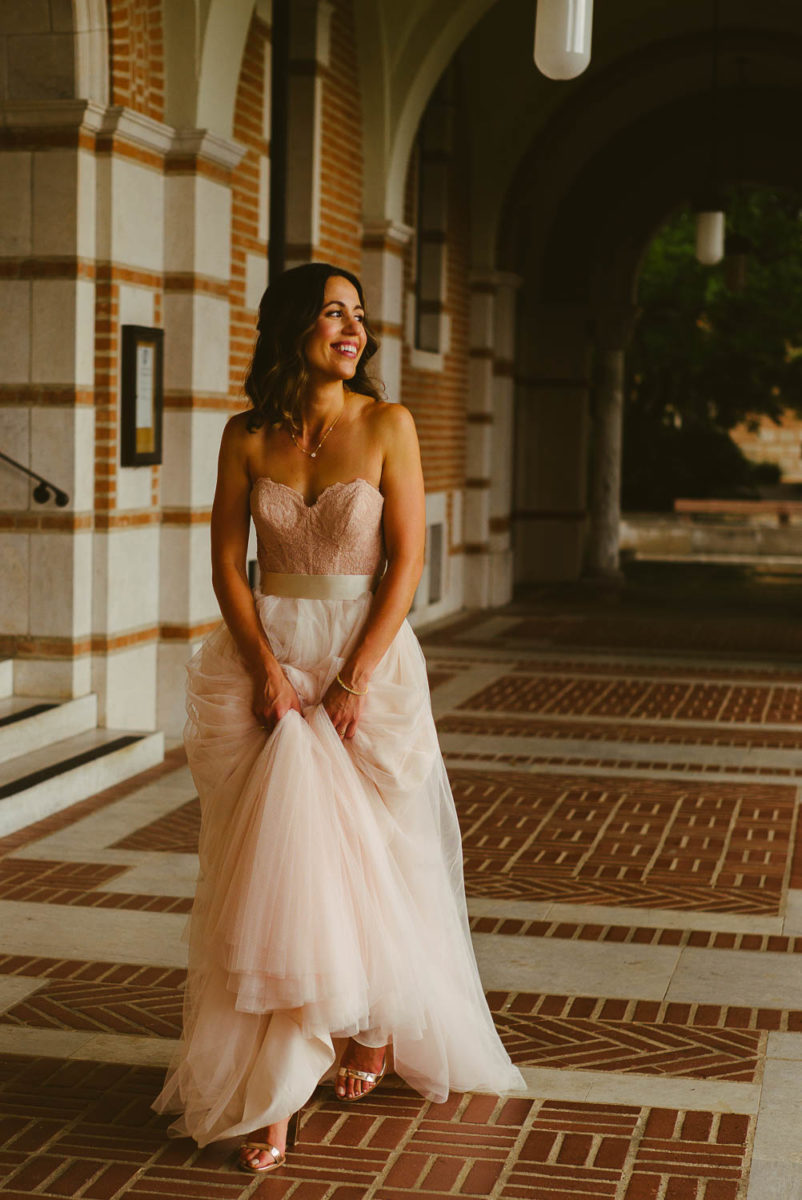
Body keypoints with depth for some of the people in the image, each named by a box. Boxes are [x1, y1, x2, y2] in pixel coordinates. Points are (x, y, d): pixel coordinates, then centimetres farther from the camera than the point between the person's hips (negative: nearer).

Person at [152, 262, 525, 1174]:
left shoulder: (387, 425, -4)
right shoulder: (247, 437, 1)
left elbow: (406, 561, -7)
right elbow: (226, 562, 2)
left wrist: (353, 680, -13)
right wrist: (267, 672, -10)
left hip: (368, 654, -1)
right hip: (265, 656, 1)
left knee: (368, 853, 6)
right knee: (272, 857, -4)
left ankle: (376, 1026, 32)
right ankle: (266, 1093, -1)